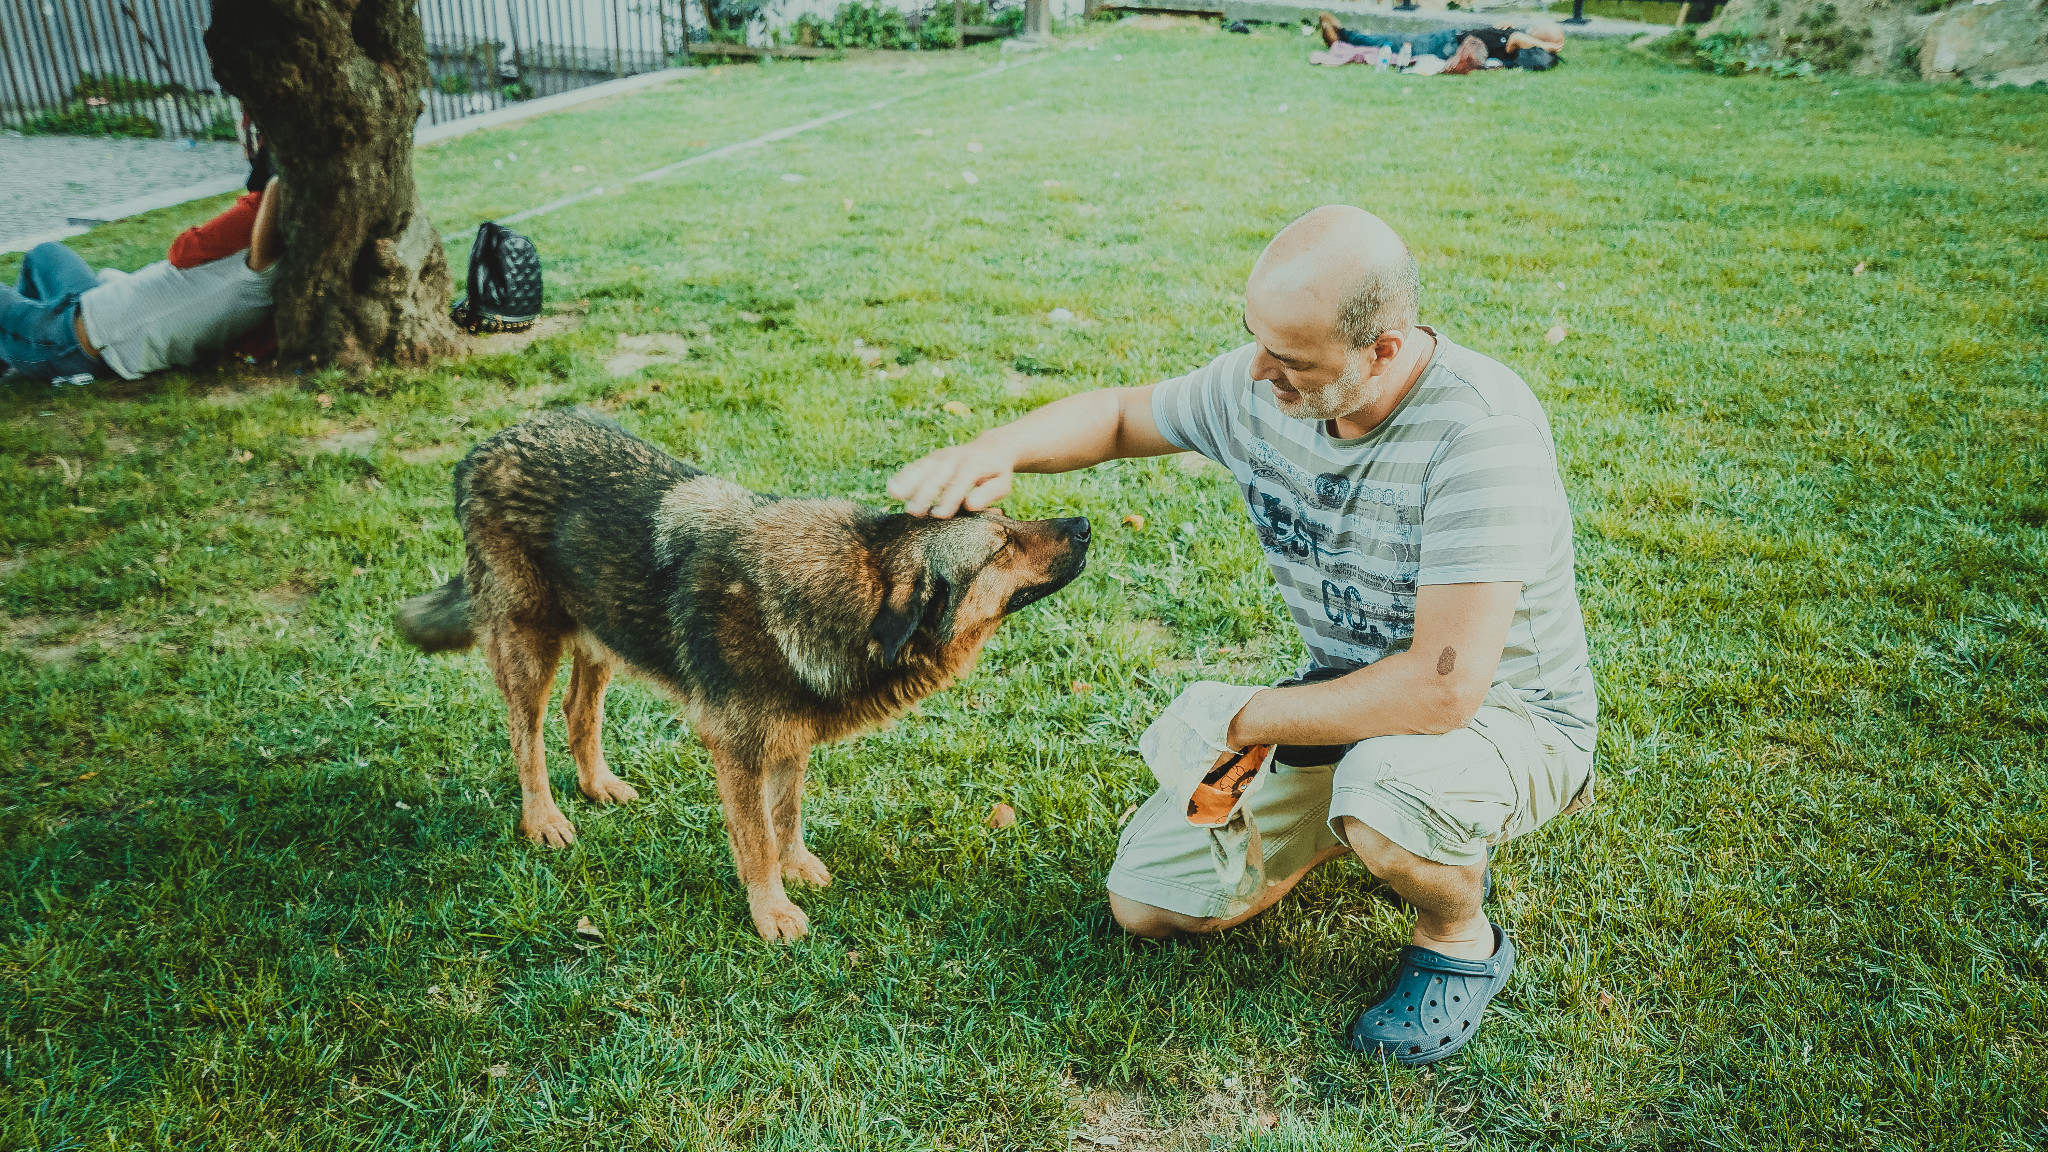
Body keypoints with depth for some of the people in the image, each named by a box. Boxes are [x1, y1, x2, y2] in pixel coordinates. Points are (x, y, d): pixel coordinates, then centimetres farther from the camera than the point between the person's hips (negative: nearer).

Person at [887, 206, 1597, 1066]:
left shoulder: (1480, 427, -33)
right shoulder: (1263, 388, -12)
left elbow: (1445, 687, -38)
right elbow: (1120, 415, 7)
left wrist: (1244, 720, -25)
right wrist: (995, 450, -16)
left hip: (1506, 714, -6)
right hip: (1350, 699, 6)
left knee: (1382, 794, -42)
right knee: (1146, 904, 3)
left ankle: (1462, 940, -5)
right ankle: (1358, 819, 23)